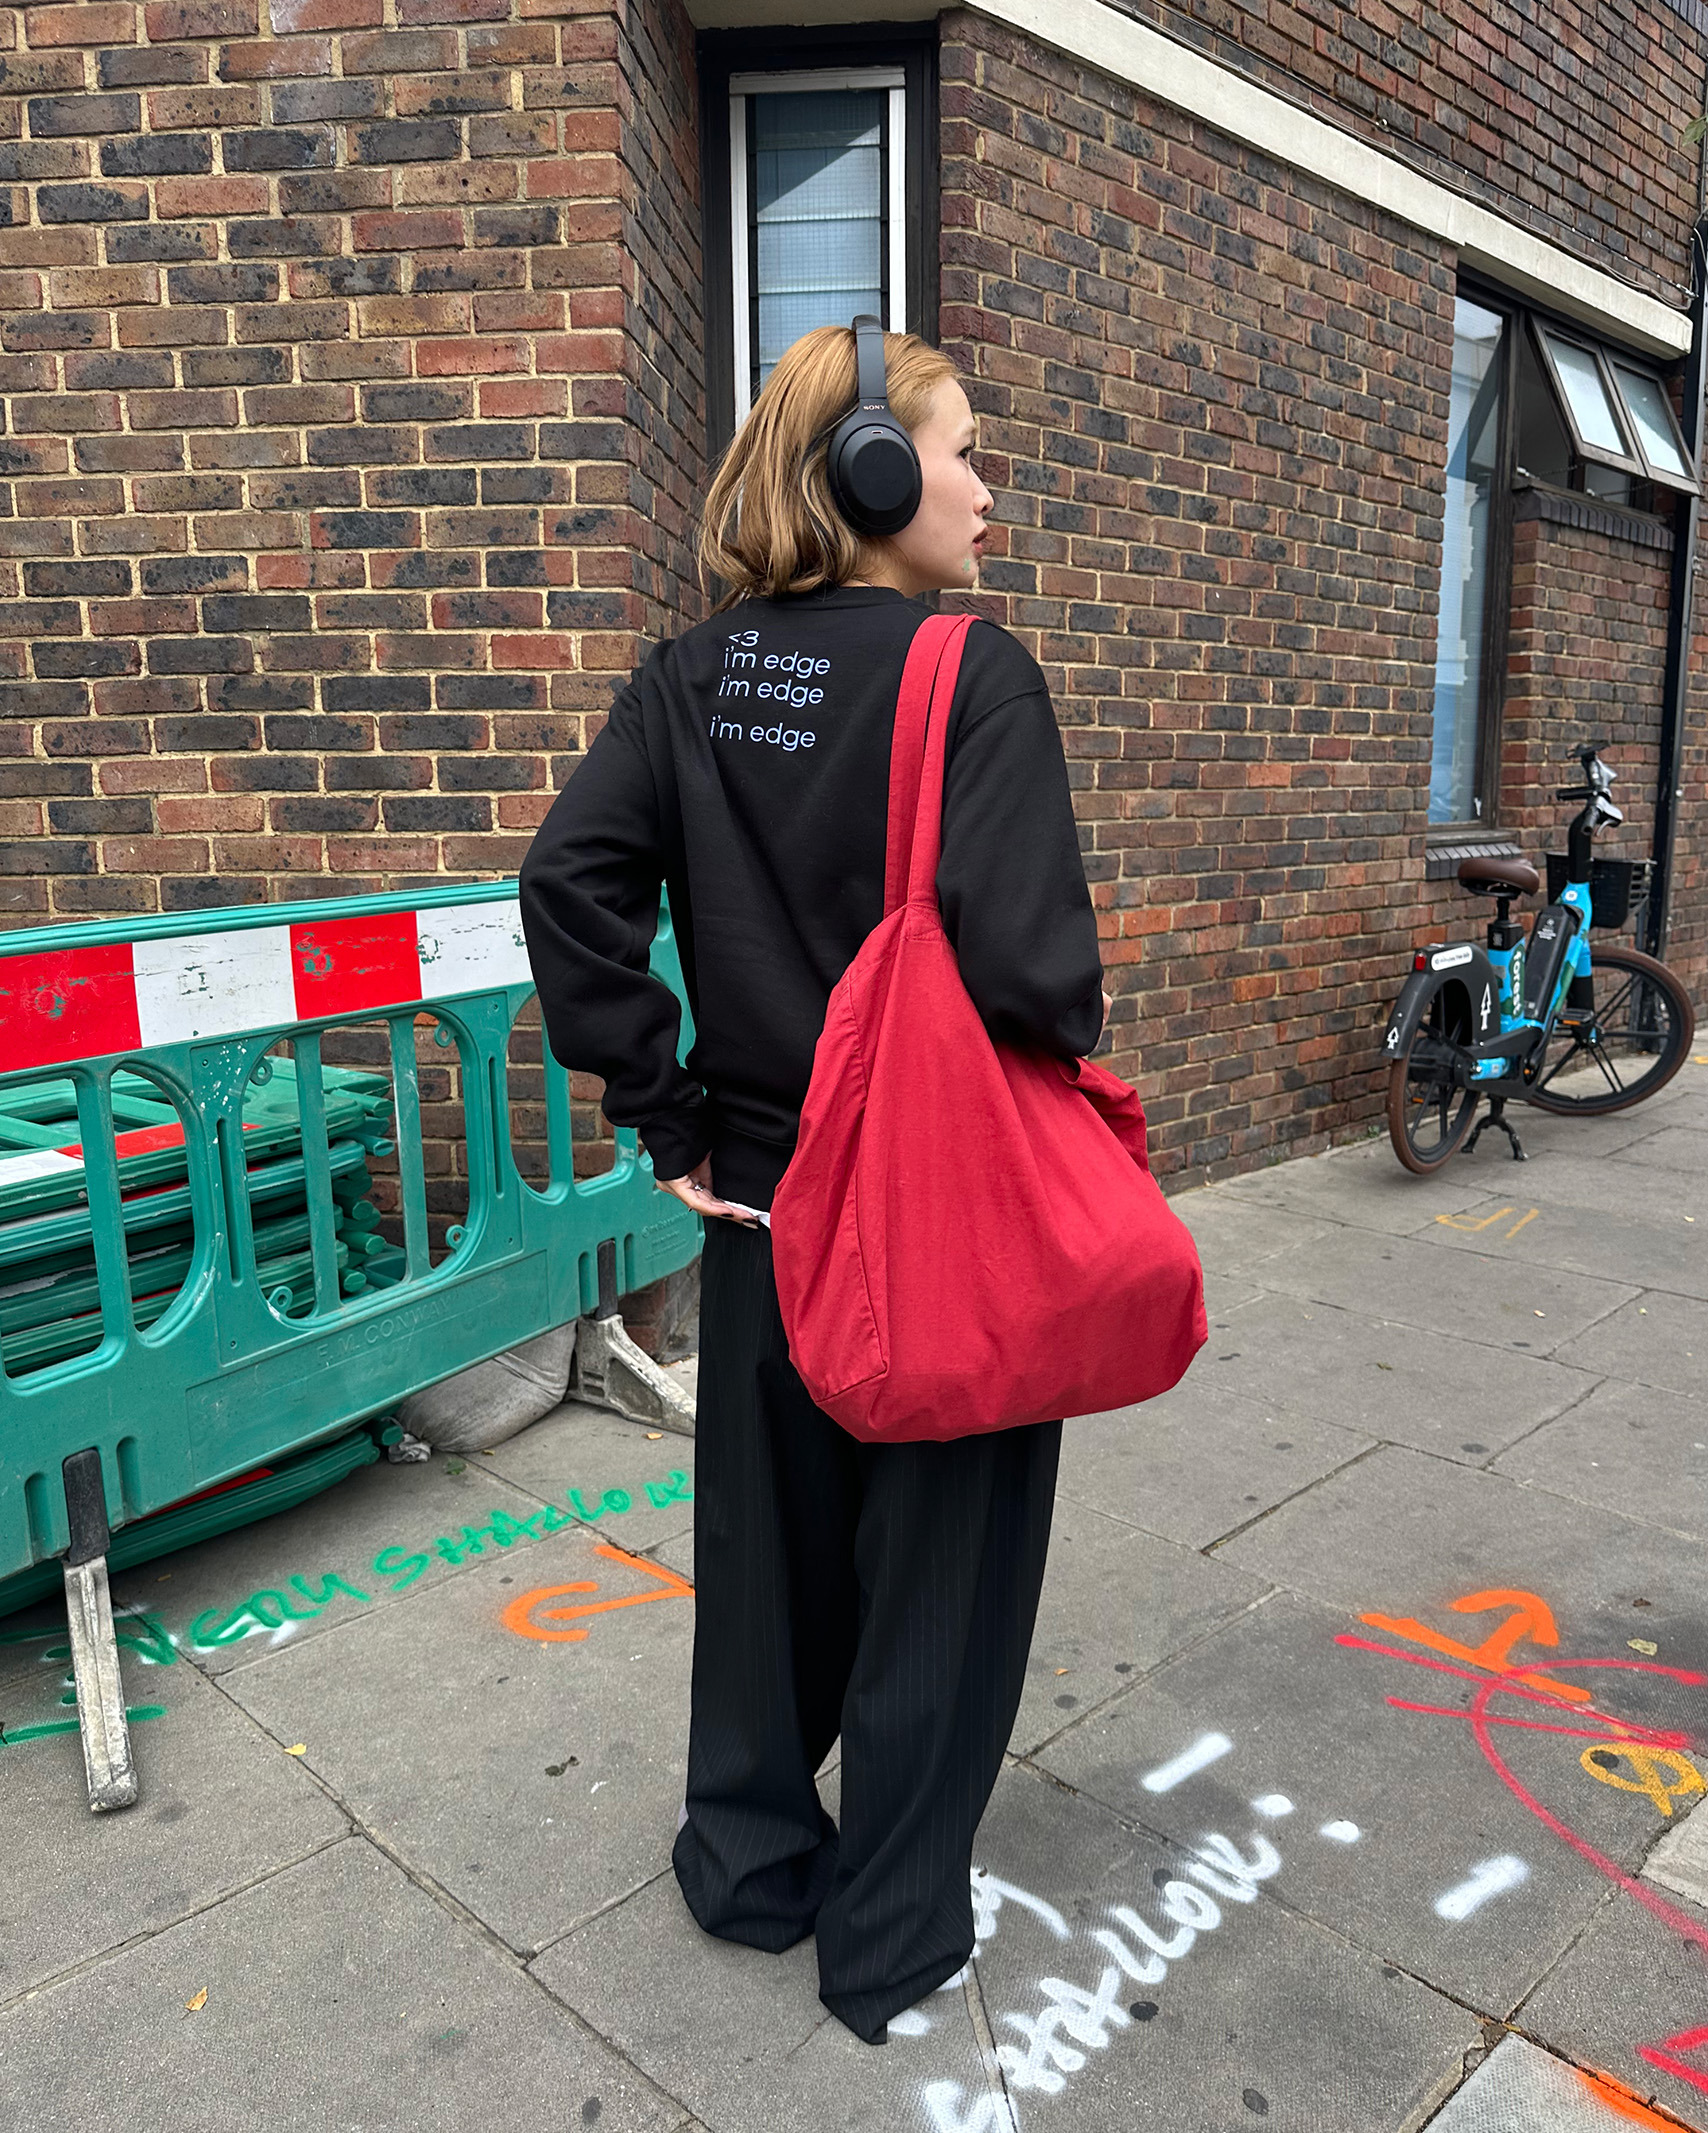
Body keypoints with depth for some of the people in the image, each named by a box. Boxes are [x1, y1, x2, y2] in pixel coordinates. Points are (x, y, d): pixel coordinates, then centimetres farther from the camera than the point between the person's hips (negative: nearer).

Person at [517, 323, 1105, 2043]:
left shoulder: (695, 675, 2)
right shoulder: (976, 673, -15)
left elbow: (573, 881, -7)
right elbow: (1027, 957, -26)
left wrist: (670, 1118, -2)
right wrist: (1062, 1075, -4)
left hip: (766, 1189, 6)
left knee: (769, 1528, 22)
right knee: (935, 1561, 14)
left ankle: (748, 1858, 44)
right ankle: (890, 1939, 34)